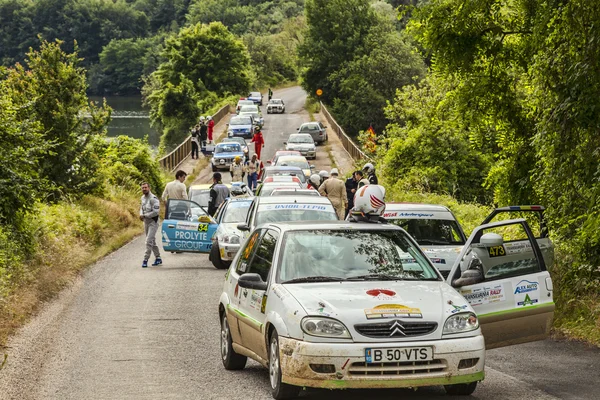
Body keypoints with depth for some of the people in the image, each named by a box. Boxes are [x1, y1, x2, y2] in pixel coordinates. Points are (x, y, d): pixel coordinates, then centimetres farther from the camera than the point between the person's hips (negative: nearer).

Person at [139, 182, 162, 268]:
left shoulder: (153, 199, -18)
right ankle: (158, 258, 25)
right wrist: (141, 214, 0)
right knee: (152, 241, 15)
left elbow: (156, 211, -23)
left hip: (153, 222, -9)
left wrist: (145, 216, -18)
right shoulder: (143, 198, 9)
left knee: (149, 241, -12)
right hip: (146, 222, 9)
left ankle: (145, 260, -11)